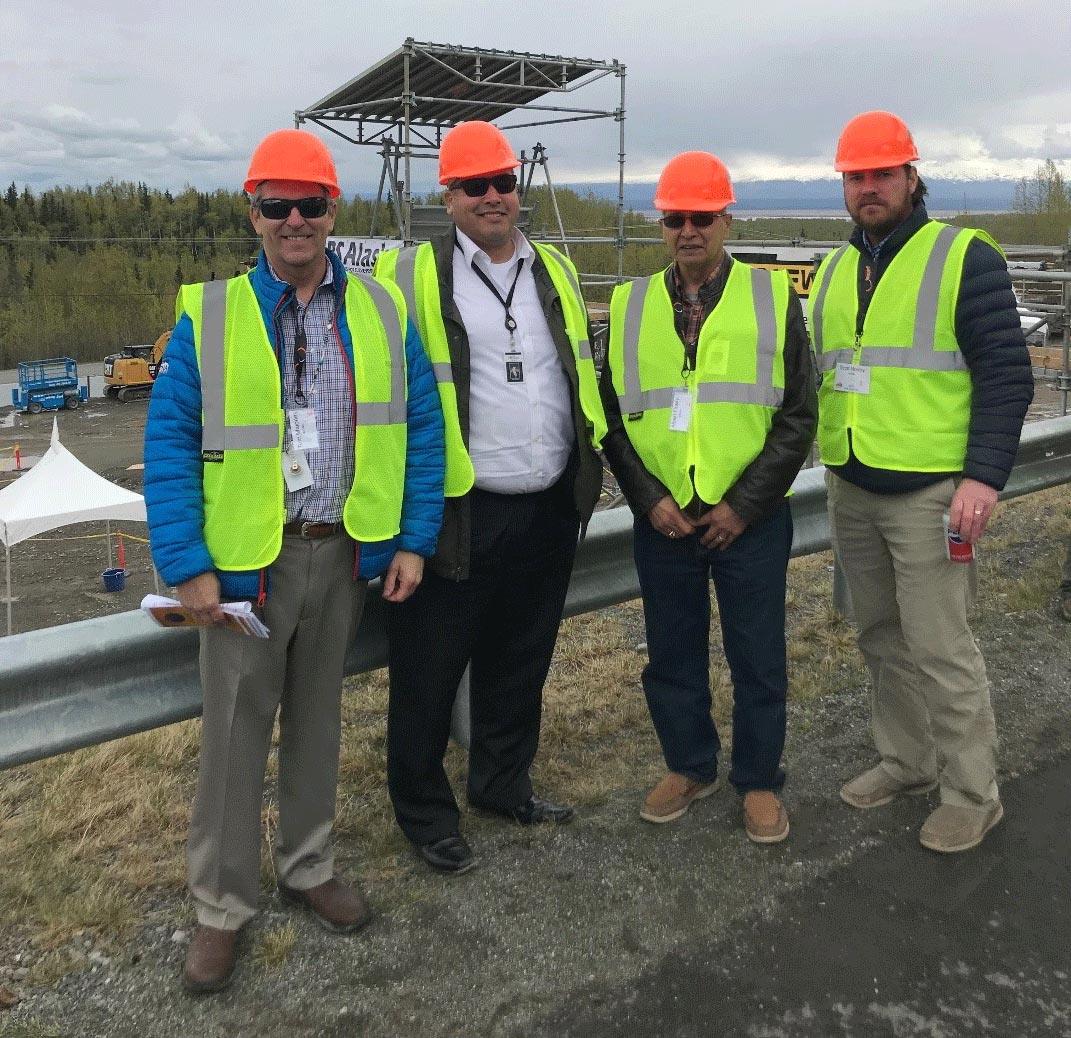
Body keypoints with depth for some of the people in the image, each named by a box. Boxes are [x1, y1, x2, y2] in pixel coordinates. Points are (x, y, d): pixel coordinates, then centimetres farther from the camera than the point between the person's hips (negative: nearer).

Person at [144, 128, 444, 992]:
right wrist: (187, 564, -12)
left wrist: (413, 540, -2)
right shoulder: (208, 317, -5)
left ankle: (308, 866, 36)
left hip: (344, 555, 3)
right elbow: (169, 443, -6)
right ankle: (223, 904, 23)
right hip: (244, 561, -2)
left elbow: (421, 428, 4)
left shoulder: (383, 313, 3)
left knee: (318, 718, 17)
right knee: (235, 731, 6)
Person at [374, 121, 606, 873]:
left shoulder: (556, 271, 12)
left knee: (521, 663, 18)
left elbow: (583, 373, 21)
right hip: (457, 513, -5)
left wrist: (589, 467, 18)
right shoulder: (414, 277, -6)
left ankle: (505, 783, 37)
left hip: (549, 510, 5)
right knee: (431, 671, 5)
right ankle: (424, 811, 23)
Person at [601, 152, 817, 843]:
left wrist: (742, 504, -9)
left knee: (758, 659, 9)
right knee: (672, 656, 14)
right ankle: (691, 767, 35)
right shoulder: (629, 307, 4)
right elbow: (612, 417, 6)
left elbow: (798, 417, -2)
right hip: (661, 521, 2)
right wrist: (649, 498, -6)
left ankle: (760, 780, 28)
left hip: (750, 521, -2)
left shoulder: (773, 299, -1)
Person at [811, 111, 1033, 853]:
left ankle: (972, 796, 12)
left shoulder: (965, 257, -6)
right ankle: (906, 762, 30)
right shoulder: (833, 271, 12)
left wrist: (985, 474, -19)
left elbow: (1007, 375, -10)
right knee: (882, 638, 14)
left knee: (939, 648, -3)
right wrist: (824, 455, 12)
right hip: (850, 489, 6)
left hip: (930, 491, -6)